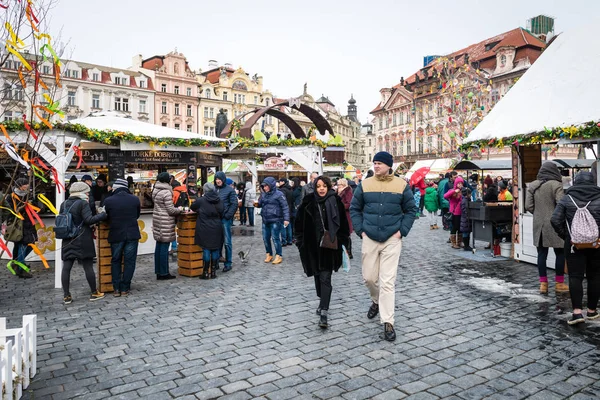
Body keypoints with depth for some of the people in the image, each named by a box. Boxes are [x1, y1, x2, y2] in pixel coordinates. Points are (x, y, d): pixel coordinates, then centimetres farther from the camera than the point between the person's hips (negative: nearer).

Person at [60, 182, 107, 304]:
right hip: (83, 241, -5)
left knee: (66, 267, 6)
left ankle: (66, 296, 9)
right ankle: (94, 293, 12)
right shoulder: (83, 203, -10)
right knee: (88, 266, 3)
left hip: (68, 241, 6)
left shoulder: (64, 205, 9)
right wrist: (103, 215, -12)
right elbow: (89, 219, -19)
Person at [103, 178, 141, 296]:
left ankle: (116, 289, 14)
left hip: (116, 235, 0)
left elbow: (106, 217, 4)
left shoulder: (108, 201, -7)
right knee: (129, 262, 8)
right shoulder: (135, 199, -4)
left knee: (115, 262, 14)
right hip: (132, 235, 0)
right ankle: (125, 288, 10)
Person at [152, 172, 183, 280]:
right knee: (164, 247, -3)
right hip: (165, 222, -9)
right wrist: (180, 209, 3)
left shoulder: (156, 190, 11)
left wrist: (176, 209, 18)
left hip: (157, 219, 9)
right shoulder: (166, 192, -16)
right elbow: (171, 210, -17)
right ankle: (164, 273, 3)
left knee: (159, 246, 13)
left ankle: (158, 271, 20)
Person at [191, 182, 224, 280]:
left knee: (206, 250, 1)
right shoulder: (219, 200, 1)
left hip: (204, 229, -3)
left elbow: (193, 207, 9)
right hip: (217, 229, 3)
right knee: (215, 250, 8)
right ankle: (213, 272, 13)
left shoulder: (200, 200, -9)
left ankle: (205, 273, 6)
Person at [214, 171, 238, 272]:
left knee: (227, 242, 0)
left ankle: (228, 263, 9)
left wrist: (228, 215, -12)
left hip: (225, 219, -4)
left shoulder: (229, 190, -1)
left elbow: (234, 204, -4)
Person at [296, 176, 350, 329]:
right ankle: (323, 302, 39)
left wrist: (342, 241, -4)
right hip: (313, 246, 3)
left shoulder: (335, 202, -5)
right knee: (318, 275, 17)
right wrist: (300, 241, 3)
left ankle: (323, 312, -7)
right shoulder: (308, 202, -1)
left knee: (325, 278, -7)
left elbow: (343, 224, -2)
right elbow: (300, 223, 5)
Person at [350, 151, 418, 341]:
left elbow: (411, 210, 6)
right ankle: (376, 301, 43)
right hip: (369, 239, 2)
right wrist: (360, 230, -1)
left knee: (387, 281, -5)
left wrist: (402, 231, -4)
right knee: (369, 277, 11)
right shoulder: (364, 184, 1)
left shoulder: (402, 185, -1)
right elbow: (354, 209, 8)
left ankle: (388, 323, 3)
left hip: (392, 240, -2)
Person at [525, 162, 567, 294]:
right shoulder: (556, 185, -10)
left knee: (541, 254, 9)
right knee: (560, 253, 9)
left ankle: (543, 283, 12)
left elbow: (528, 206, 2)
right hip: (554, 225, -4)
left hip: (538, 224, 5)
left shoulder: (532, 185, 5)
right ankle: (559, 283, 17)